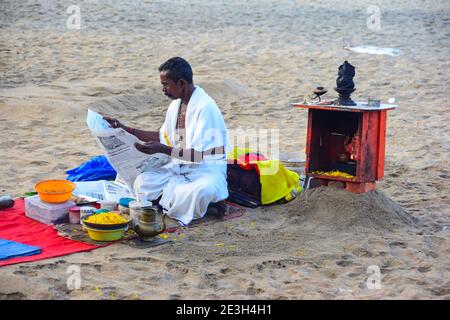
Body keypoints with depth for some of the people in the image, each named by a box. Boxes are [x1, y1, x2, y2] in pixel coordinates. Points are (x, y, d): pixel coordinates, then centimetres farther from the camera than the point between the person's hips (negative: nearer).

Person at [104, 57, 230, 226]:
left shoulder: (205, 107, -19)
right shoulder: (176, 104, 7)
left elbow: (199, 154, -22)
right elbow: (163, 136, 21)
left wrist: (162, 149, -26)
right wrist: (126, 129, 15)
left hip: (207, 167, -7)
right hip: (179, 165, 7)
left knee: (201, 192, -40)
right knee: (142, 181, -16)